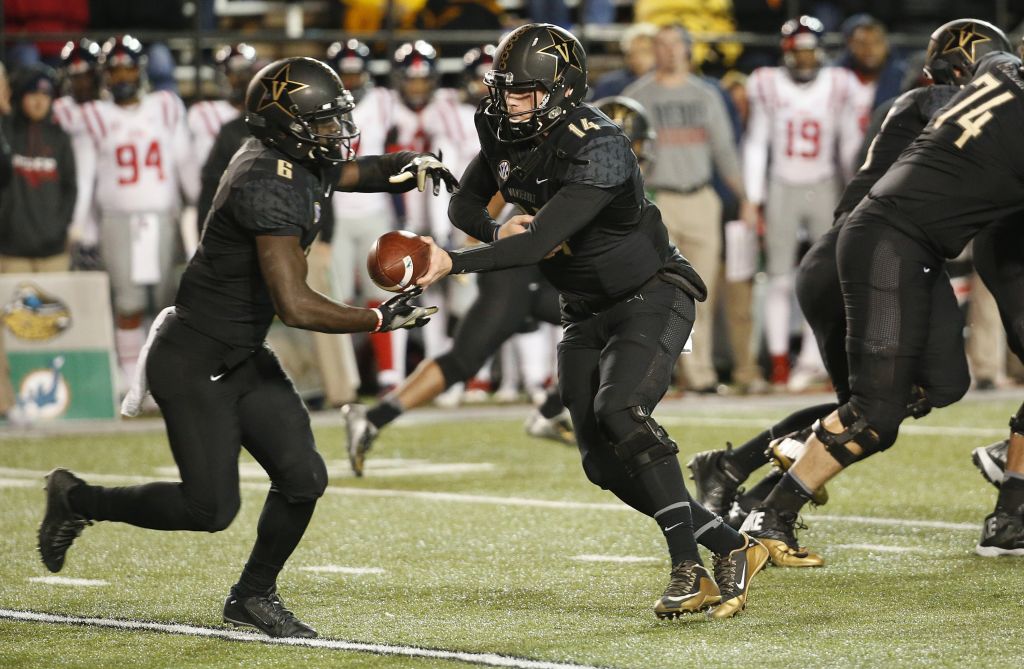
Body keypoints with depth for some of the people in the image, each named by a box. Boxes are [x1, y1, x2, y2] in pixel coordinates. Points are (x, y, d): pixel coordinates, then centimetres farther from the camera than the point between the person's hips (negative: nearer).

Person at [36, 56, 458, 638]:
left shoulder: (299, 163, 2)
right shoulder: (267, 187, -27)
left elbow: (357, 173, 23)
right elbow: (295, 306, -32)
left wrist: (413, 166, 0)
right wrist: (379, 321, -23)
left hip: (244, 358, 9)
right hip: (193, 364, -9)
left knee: (304, 478, 1)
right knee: (210, 508, -7)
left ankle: (254, 595, 20)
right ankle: (77, 500, 13)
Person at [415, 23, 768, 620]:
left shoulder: (596, 149, -29)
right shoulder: (505, 135, -4)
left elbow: (540, 242, -37)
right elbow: (465, 204, 8)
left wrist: (454, 262, -45)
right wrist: (497, 230, -15)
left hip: (651, 297, -8)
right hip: (586, 314, 8)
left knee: (620, 413, -29)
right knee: (606, 464, 0)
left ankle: (690, 566, -24)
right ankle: (731, 547, 9)